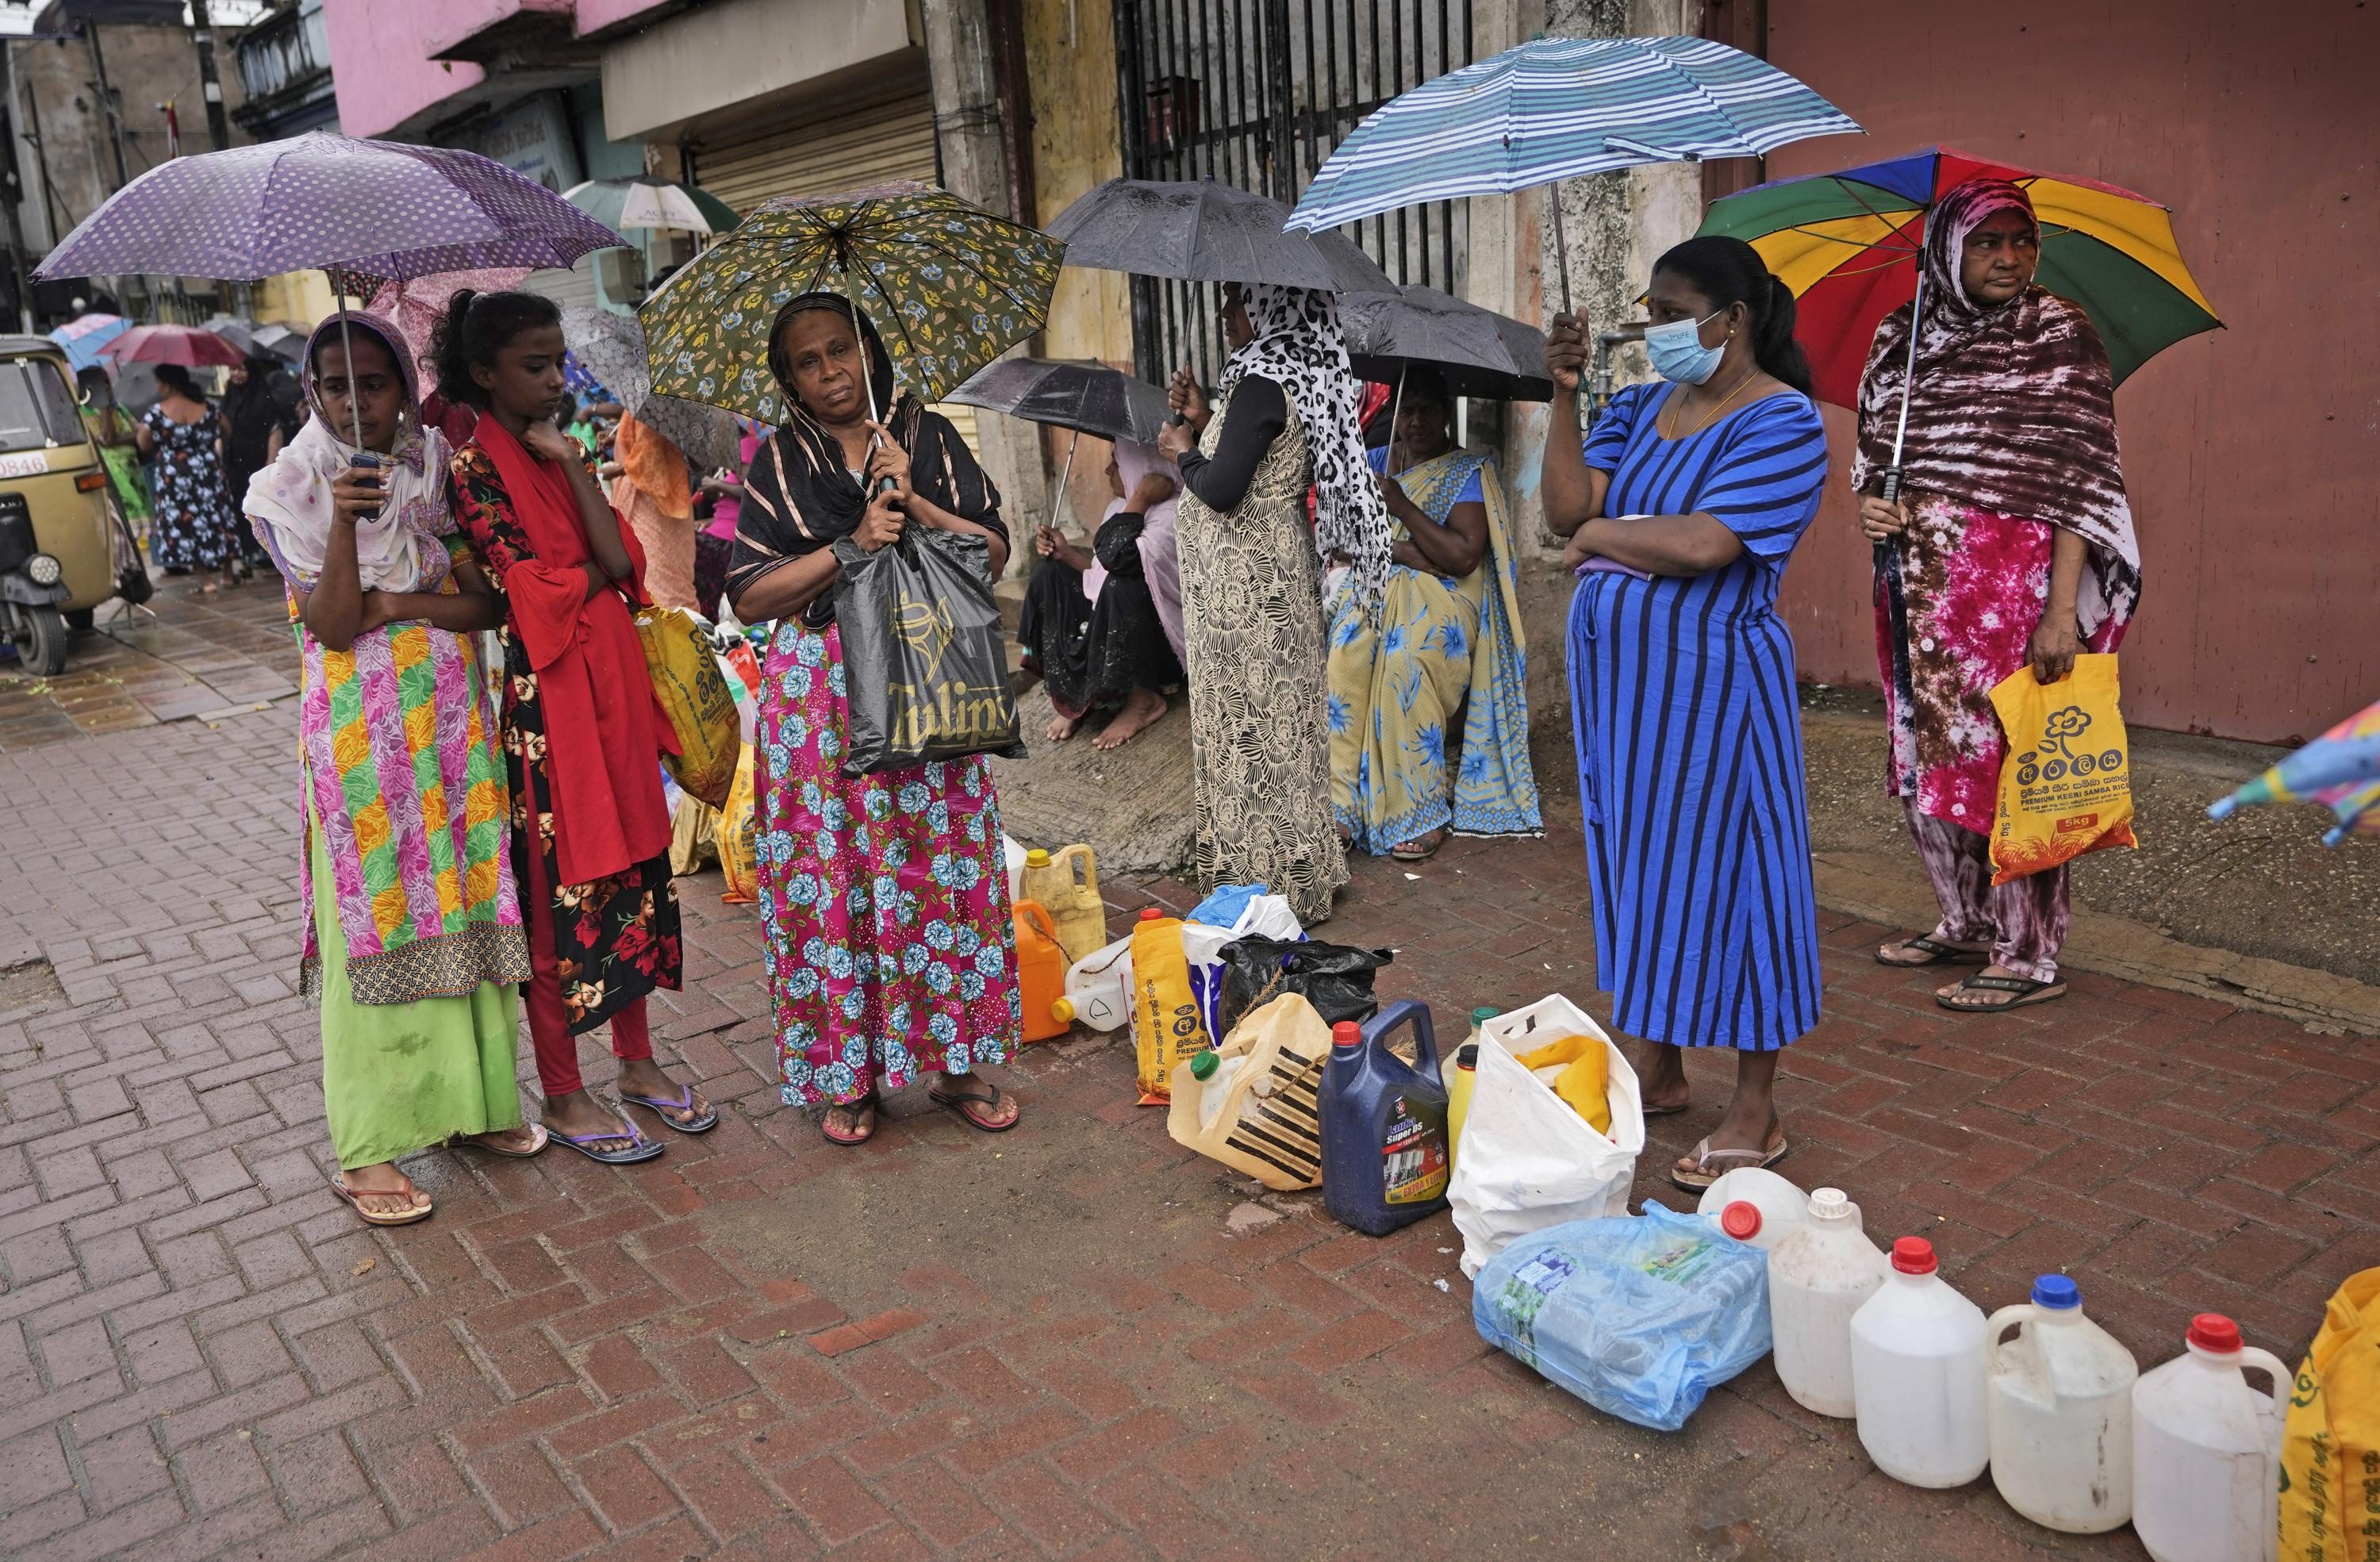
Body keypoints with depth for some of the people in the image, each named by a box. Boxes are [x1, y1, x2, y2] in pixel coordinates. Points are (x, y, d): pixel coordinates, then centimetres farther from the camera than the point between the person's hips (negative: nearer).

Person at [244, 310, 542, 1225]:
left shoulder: (437, 474, 5)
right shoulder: (293, 492, -3)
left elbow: (489, 602, -1)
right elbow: (334, 625, -14)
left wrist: (398, 605, -14)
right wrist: (344, 518, -25)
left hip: (451, 725, 3)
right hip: (359, 735, -3)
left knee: (465, 907, 8)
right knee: (374, 925, 0)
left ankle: (473, 1099, 23)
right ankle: (366, 1148, 9)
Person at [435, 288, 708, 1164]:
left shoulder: (556, 450, 14)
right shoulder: (472, 459, -9)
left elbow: (619, 560, 3)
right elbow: (526, 588, -16)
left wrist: (573, 463, -4)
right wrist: (593, 573, -2)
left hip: (608, 680, 8)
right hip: (540, 691, -8)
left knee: (630, 859, 12)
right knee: (558, 880, -1)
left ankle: (637, 1061, 26)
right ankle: (562, 1095, 13)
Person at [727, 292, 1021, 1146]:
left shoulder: (929, 436, 8)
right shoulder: (778, 462, 5)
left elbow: (994, 552, 2)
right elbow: (750, 597, -2)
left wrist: (915, 505, -12)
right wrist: (851, 546, -12)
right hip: (820, 689, 0)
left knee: (945, 869, 1)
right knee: (831, 876, 0)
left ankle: (955, 1062, 15)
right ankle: (846, 1074, 13)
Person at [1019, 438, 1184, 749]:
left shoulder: (1170, 514, -18)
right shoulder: (1119, 506, 11)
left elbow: (1116, 558, -32)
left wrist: (1141, 498, -23)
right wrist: (1066, 552, -1)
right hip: (1112, 619, 9)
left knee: (1119, 585, -36)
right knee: (1048, 574, -2)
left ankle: (1144, 699, -19)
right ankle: (1072, 695, -5)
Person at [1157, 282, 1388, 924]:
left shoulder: (1261, 383, -17)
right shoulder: (1296, 377, 12)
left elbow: (1221, 490, -23)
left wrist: (1184, 451, -4)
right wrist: (1203, 421, 12)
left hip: (1246, 586, -10)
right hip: (1279, 575, 10)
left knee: (1251, 725, -2)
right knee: (1276, 722, 15)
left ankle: (1265, 878, 6)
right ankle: (1296, 872, 25)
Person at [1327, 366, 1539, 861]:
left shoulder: (1469, 472, 2)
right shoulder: (1378, 460, 16)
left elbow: (1463, 556, -12)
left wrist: (1402, 506, -15)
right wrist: (1404, 551, -11)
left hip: (1439, 596, -3)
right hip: (1373, 587, 4)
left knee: (1406, 658, -36)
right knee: (1343, 650, -31)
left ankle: (1419, 813, -25)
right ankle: (1342, 805, -30)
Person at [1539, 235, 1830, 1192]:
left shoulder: (1781, 422, -11)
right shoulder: (1640, 409, 11)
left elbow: (1703, 544, -24)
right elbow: (1565, 508, -1)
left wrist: (1601, 533, -9)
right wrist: (1563, 395, -7)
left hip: (1709, 682, -7)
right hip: (1620, 678, 7)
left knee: (1722, 867, -1)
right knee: (1639, 862, 14)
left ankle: (1755, 1113, 13)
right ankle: (1656, 1071, 30)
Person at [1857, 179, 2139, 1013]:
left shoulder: (2059, 334, -3)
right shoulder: (1900, 339, 10)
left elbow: (2084, 475, -9)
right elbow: (1872, 448, 19)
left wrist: (2062, 608, -18)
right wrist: (1869, 502, -5)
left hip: (2016, 579, -5)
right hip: (1920, 584, 6)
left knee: (2008, 756, -4)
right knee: (1927, 753, 11)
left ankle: (2031, 957, 8)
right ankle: (1965, 924, 29)